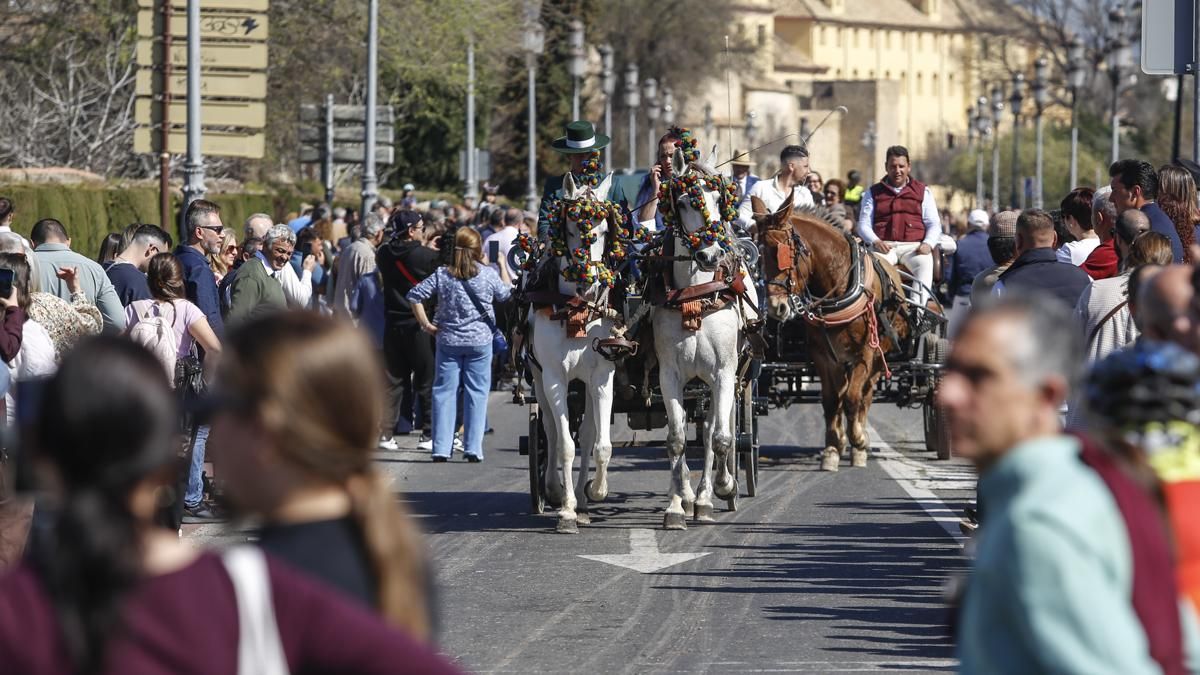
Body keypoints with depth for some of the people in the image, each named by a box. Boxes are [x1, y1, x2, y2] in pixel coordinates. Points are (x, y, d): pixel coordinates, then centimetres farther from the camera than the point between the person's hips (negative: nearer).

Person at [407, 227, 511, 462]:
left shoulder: (442, 274, -3)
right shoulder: (488, 274, -7)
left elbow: (415, 295, -7)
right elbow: (505, 293, 10)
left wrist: (425, 324, 1)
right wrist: (502, 264, 22)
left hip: (448, 340, 1)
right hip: (479, 341, -1)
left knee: (444, 392, 6)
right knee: (476, 393, 5)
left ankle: (441, 448, 3)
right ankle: (473, 448, 2)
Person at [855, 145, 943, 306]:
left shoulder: (923, 192, 18)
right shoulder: (873, 193, 19)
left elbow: (934, 224, 12)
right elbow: (863, 224, 12)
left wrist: (928, 244, -10)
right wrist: (875, 241, -11)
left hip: (913, 246, 0)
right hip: (884, 246, 0)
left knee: (924, 262, -34)